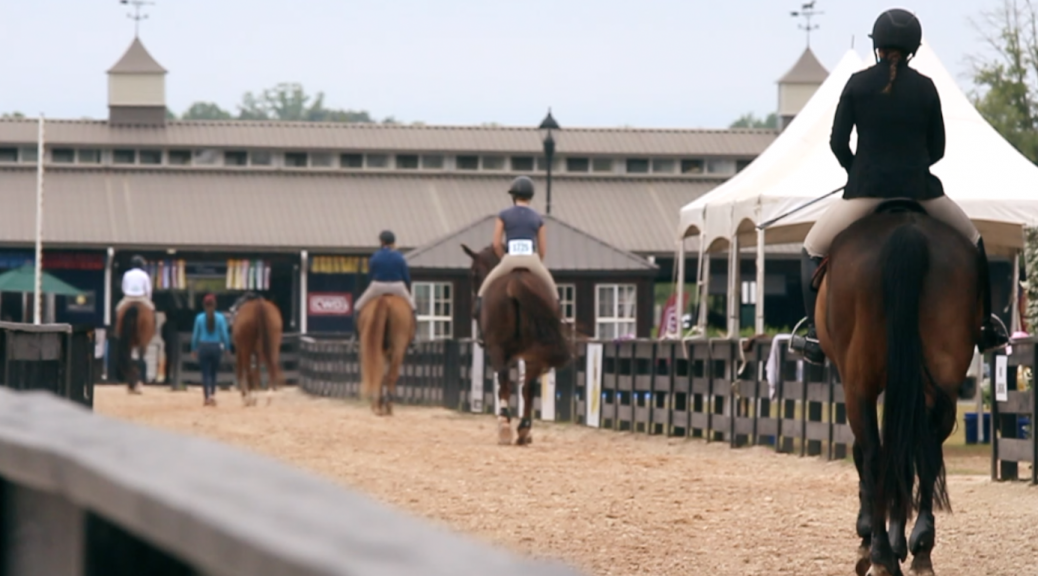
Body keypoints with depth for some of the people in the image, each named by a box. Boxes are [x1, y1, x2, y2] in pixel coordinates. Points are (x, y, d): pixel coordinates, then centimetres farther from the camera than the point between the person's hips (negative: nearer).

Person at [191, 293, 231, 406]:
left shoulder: (199, 318, -5)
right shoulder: (220, 318, -5)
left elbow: (195, 335, 1)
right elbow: (224, 334, -4)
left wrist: (194, 349, 11)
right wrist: (227, 348, 6)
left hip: (203, 347, -1)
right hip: (216, 347, 1)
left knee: (205, 373, 6)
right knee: (213, 372, 17)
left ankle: (207, 397, -1)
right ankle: (212, 394, 6)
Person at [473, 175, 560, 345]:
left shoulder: (504, 215, 5)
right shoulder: (537, 218, 11)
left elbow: (496, 244, 1)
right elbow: (543, 249, 9)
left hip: (509, 261, -1)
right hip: (532, 261, 1)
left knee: (483, 291, 17)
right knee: (552, 291, 25)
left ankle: (480, 331, 8)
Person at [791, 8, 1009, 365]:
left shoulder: (858, 84, 0)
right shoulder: (925, 87, 3)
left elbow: (838, 143, -1)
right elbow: (937, 148, 8)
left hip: (866, 188, -1)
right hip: (918, 187, 1)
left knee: (812, 249, 15)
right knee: (971, 240, 26)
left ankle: (816, 337, 0)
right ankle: (986, 329, 26)